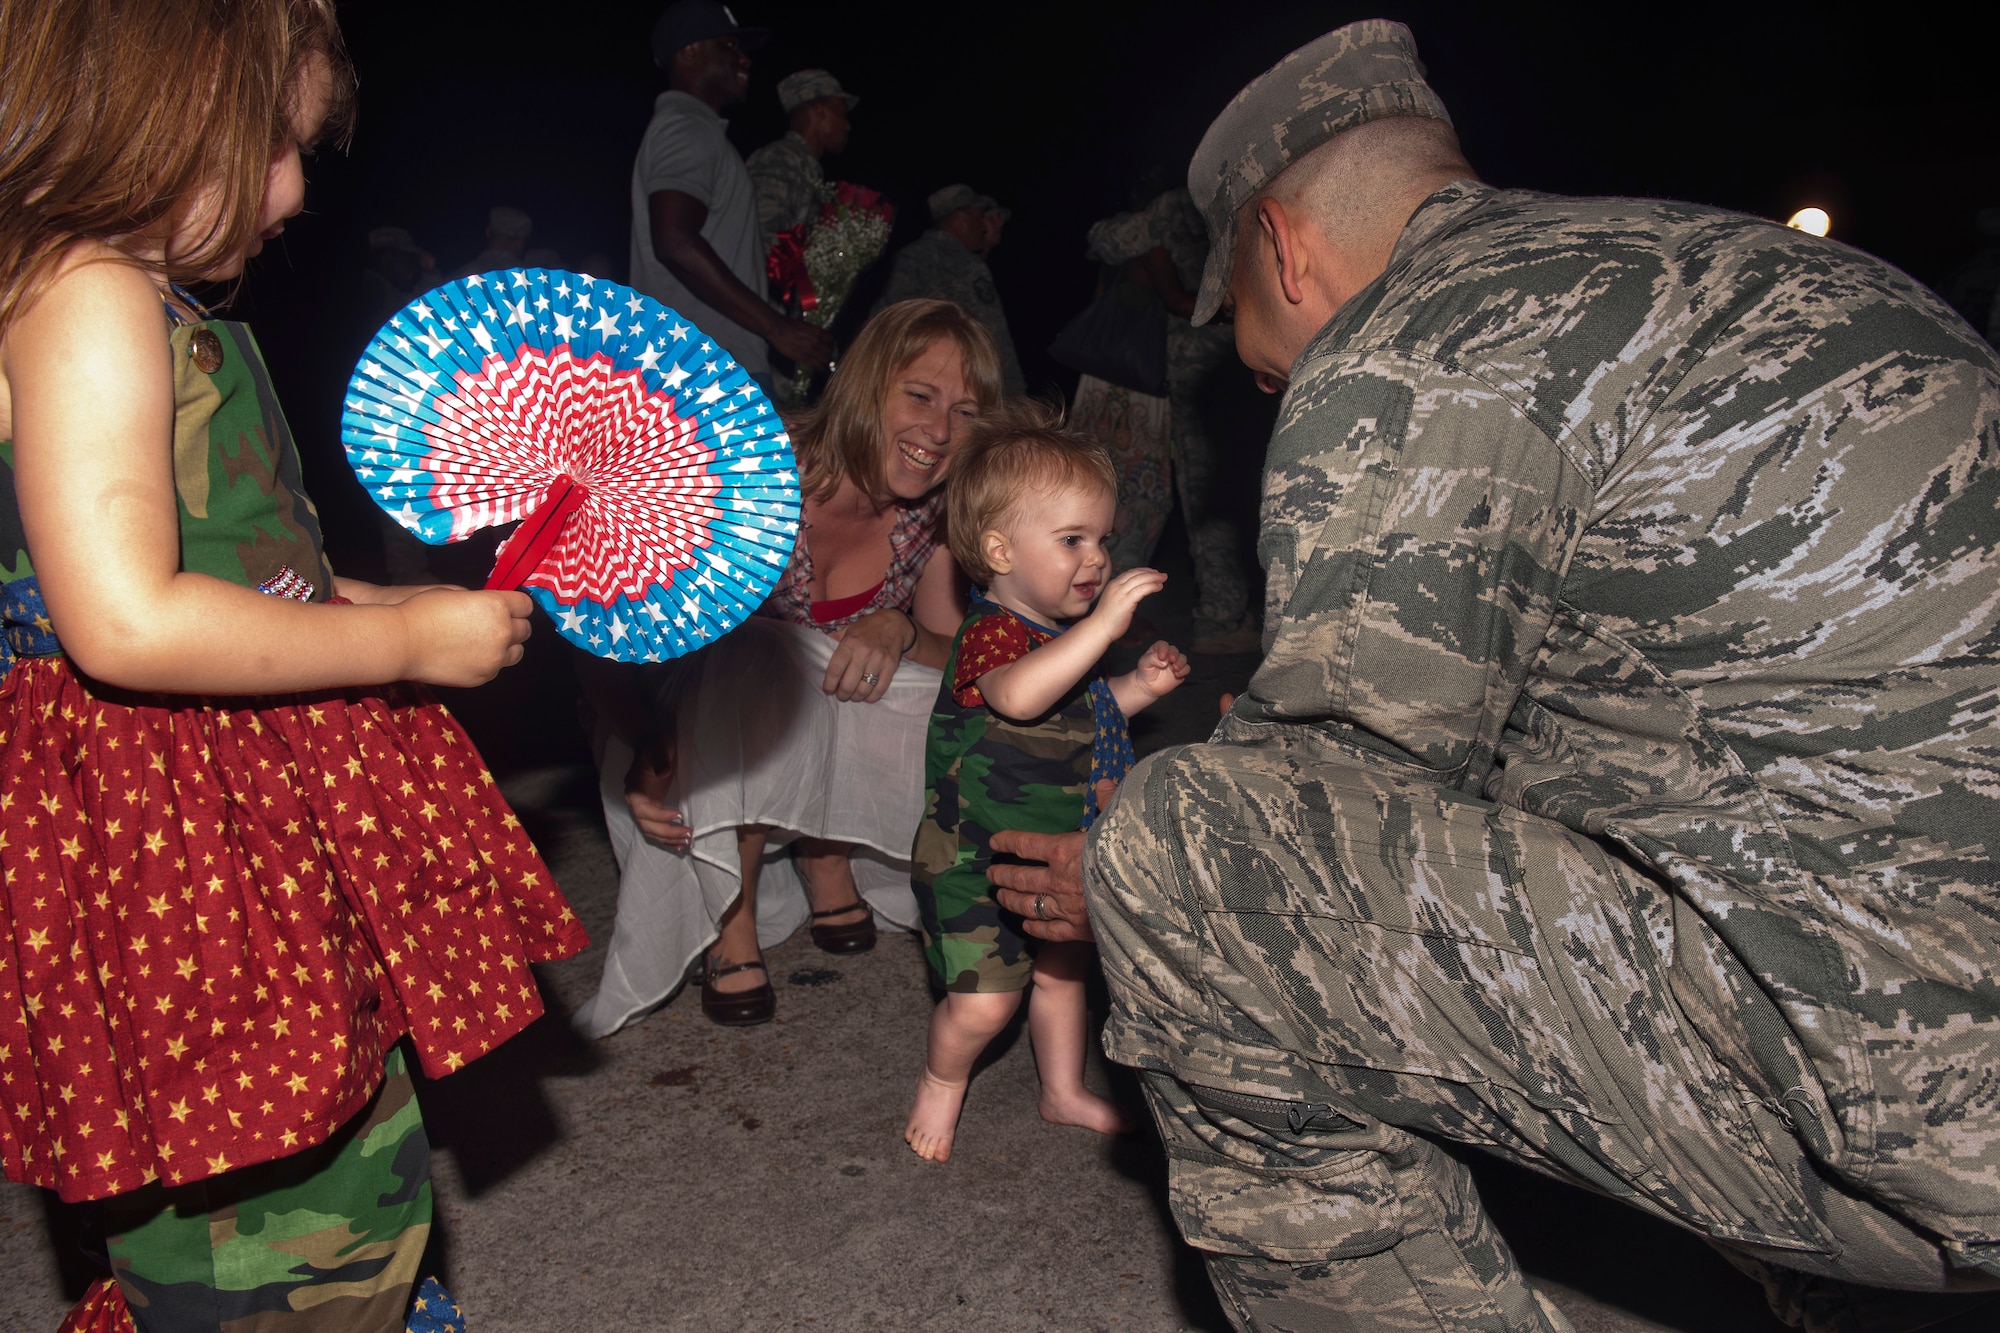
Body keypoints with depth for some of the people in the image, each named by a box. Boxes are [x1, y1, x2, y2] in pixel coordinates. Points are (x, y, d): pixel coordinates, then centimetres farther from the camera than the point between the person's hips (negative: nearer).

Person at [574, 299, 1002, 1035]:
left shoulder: (932, 513, -11)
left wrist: (898, 630, -29)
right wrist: (646, 750, -44)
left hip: (826, 764, 4)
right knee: (765, 657, -35)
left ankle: (828, 862, 0)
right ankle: (732, 923, -21)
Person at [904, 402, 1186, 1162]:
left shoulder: (1065, 635, 5)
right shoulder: (991, 635, -26)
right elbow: (1019, 696, -50)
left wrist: (1139, 686, 7)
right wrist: (1103, 624, -52)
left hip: (1055, 853, 9)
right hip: (975, 860, -9)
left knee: (1061, 971, 21)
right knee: (982, 1001, -8)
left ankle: (1064, 1091, 42)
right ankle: (941, 1082, 24)